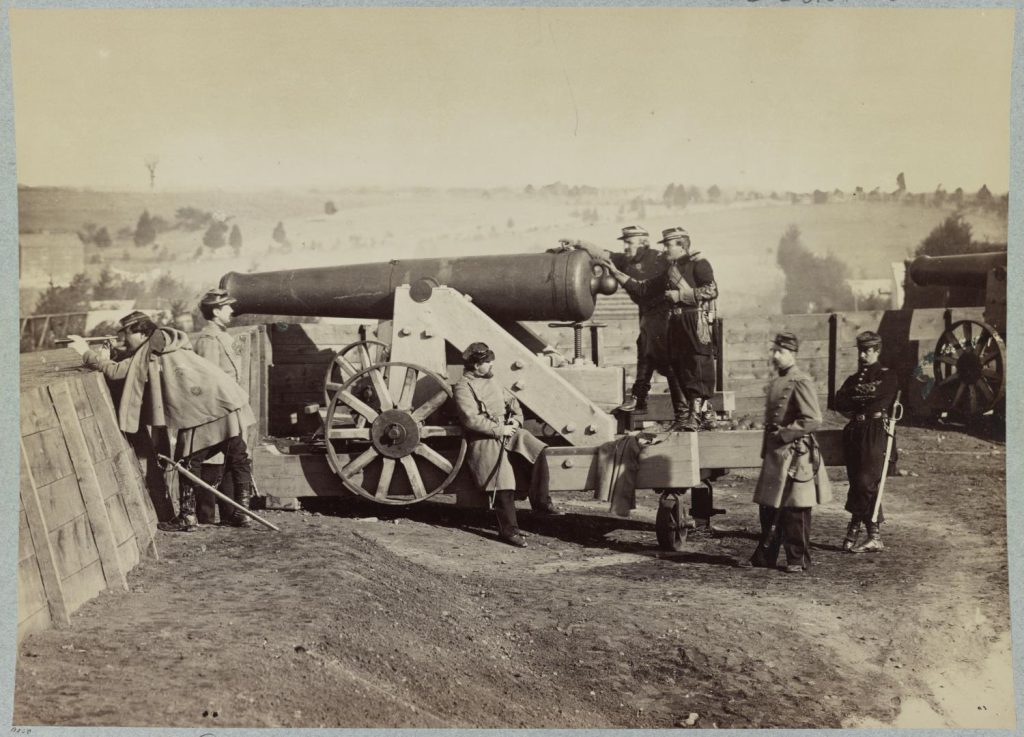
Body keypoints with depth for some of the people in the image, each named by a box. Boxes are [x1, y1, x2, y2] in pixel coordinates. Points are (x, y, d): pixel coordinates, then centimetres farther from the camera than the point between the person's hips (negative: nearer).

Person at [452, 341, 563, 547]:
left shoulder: (491, 381, 19)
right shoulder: (463, 387, -8)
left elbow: (511, 401, 25)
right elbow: (471, 419, -18)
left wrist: (516, 419, 4)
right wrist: (498, 429, -18)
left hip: (507, 430, 8)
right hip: (484, 439, -8)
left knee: (540, 451, -11)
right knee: (503, 480, -22)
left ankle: (540, 501, -1)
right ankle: (508, 530, -14)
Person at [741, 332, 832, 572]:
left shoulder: (801, 383, -13)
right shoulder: (776, 383, 14)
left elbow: (814, 420, -19)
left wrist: (784, 433, -17)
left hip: (794, 456, -8)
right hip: (775, 455, 8)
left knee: (795, 511, 1)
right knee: (768, 507, 12)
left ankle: (799, 559, 12)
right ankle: (764, 556, 20)